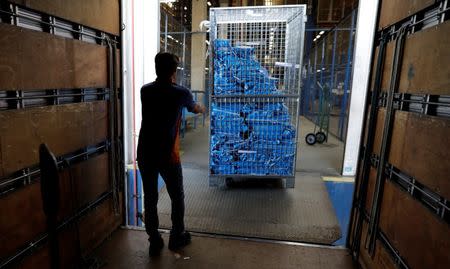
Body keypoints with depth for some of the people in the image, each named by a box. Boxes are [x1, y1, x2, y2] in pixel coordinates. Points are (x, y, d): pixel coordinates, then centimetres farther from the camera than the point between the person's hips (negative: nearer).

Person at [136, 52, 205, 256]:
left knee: (149, 199, 13)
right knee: (177, 197, 16)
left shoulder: (145, 91, 3)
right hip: (168, 156, -3)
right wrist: (201, 109, 41)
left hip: (145, 155, 4)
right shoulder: (180, 93, -5)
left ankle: (154, 242, 23)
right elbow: (194, 108, 16)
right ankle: (177, 237, 30)